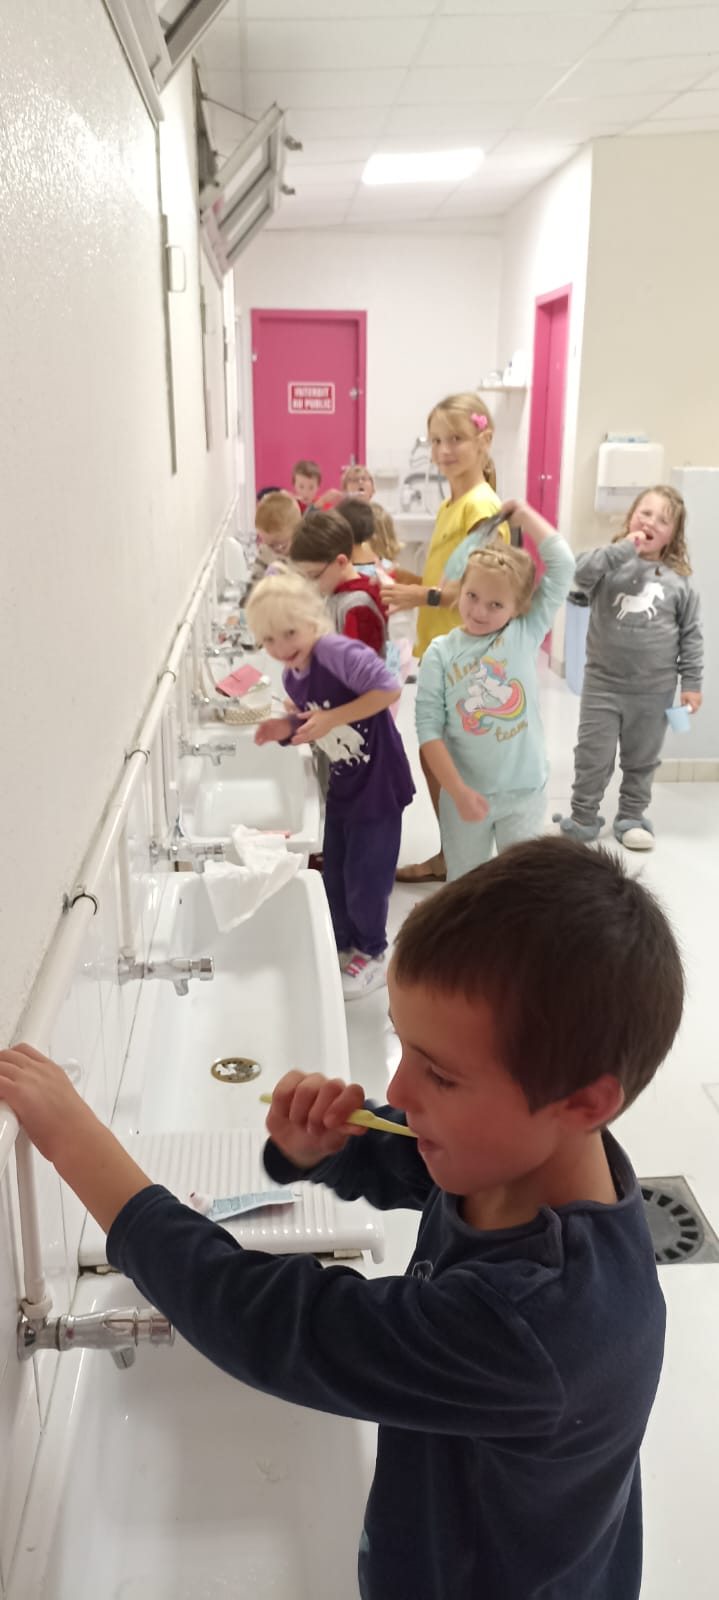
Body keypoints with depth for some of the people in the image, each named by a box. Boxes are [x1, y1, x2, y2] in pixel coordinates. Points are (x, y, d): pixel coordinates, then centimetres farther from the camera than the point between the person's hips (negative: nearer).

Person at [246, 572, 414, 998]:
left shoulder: (337, 652, -25)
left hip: (378, 782, -8)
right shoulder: (291, 677, 2)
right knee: (334, 875, 16)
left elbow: (390, 689, -31)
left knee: (365, 877, 2)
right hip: (342, 784, 8)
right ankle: (344, 948, 36)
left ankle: (372, 955, 25)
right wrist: (288, 728, -5)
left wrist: (331, 718, -31)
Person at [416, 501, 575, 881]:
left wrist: (522, 512, -4)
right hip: (465, 795, 0)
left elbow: (562, 565, -10)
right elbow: (429, 728, -10)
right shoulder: (441, 653, -8)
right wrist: (458, 791, -15)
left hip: (524, 792, 1)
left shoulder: (526, 634, -5)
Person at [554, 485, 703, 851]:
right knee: (593, 756, 7)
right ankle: (583, 818, 22)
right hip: (602, 684, -1)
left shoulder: (678, 580, -2)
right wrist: (623, 548, -26)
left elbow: (690, 635, 3)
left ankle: (631, 818, 31)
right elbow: (582, 574, -26)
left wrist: (691, 683, 1)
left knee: (641, 759, 15)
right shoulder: (612, 563, -5)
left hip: (653, 691, 1)